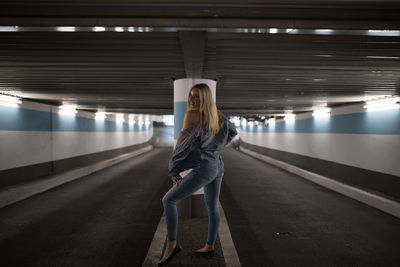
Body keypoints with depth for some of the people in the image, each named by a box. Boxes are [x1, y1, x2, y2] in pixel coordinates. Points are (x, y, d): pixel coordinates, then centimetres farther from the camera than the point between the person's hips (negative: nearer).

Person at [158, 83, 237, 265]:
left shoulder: (192, 114, -12)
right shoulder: (215, 115, 10)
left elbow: (183, 143, -15)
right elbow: (232, 131, 26)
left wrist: (174, 172, -8)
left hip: (203, 168, -9)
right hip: (218, 165, 9)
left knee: (169, 200, -1)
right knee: (212, 207, 18)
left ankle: (171, 244, 4)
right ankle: (209, 247, 32)